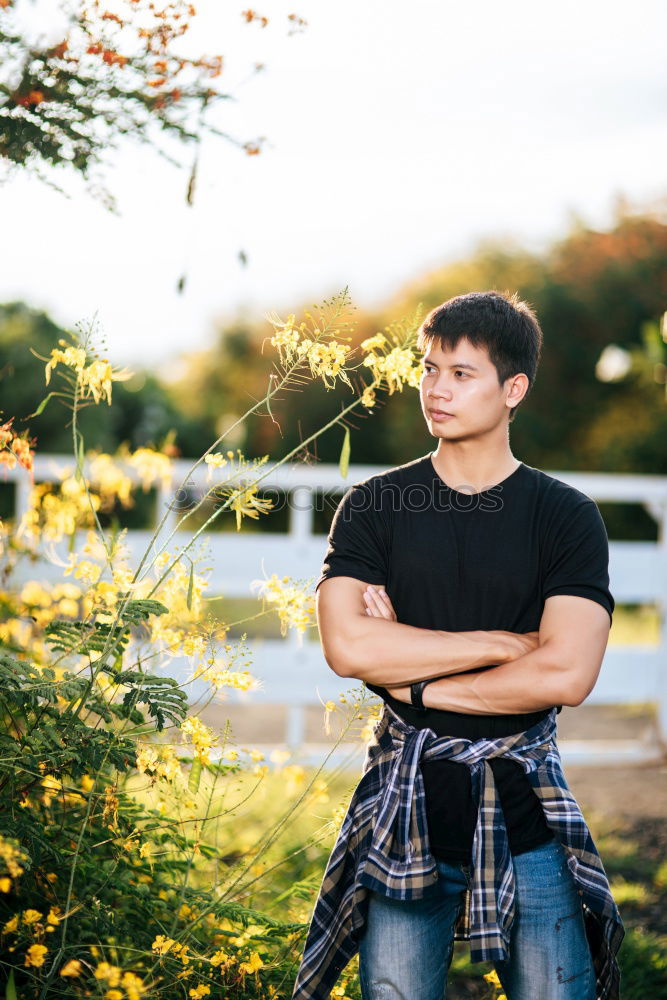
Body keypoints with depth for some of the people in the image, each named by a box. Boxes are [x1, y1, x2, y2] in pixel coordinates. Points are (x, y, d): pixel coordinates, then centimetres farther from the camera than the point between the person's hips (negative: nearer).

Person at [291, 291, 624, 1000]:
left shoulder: (566, 517, 0)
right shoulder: (374, 506, 3)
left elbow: (566, 675, -14)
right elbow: (346, 646, -12)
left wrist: (417, 683, -9)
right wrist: (505, 643, -11)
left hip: (527, 816, -1)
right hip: (406, 815, 1)